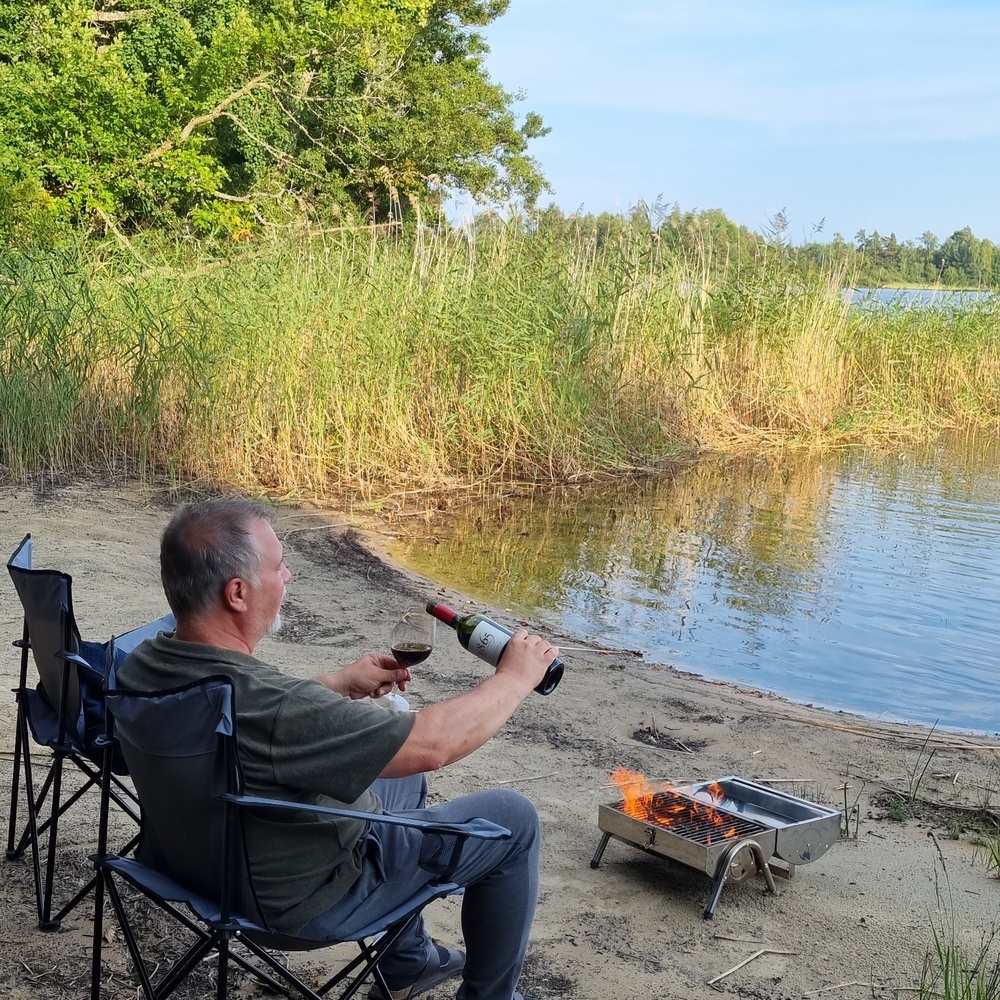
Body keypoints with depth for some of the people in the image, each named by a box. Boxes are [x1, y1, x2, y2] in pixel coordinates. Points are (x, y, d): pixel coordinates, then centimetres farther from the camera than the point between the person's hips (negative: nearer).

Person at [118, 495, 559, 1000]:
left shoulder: (143, 663, -12)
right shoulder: (263, 703, -39)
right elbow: (433, 743, -31)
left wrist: (341, 683, 6)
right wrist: (515, 677, -16)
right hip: (309, 893, -8)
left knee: (403, 776, 29)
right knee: (512, 817, 3)